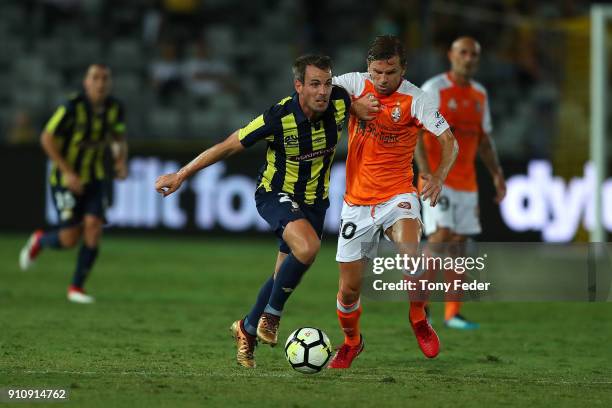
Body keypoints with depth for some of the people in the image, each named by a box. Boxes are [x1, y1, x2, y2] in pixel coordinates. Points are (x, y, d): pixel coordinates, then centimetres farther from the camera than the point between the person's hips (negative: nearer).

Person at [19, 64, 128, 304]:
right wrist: (68, 172, -21)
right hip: (66, 179, -4)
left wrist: (122, 162, -8)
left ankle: (77, 287, 0)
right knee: (70, 239, -10)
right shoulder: (72, 108, -21)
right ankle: (39, 241, 26)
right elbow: (46, 138, -16)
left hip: (95, 178, 4)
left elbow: (119, 139, 12)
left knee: (93, 228, -14)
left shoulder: (115, 108, -5)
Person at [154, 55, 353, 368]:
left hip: (314, 199, 5)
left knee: (287, 276, 11)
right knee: (307, 247, -32)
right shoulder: (278, 118, -27)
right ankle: (270, 316, -11)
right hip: (276, 193, -5)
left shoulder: (340, 104, -19)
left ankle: (247, 329, 36)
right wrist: (181, 175, -13)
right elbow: (228, 146, -17)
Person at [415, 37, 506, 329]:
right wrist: (426, 173, -24)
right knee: (441, 237, -18)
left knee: (459, 245, 5)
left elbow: (485, 140, 20)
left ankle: (453, 314, 8)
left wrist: (497, 174, 7)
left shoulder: (480, 94, 13)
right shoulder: (434, 89, -7)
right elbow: (415, 133, -13)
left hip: (466, 182, 6)